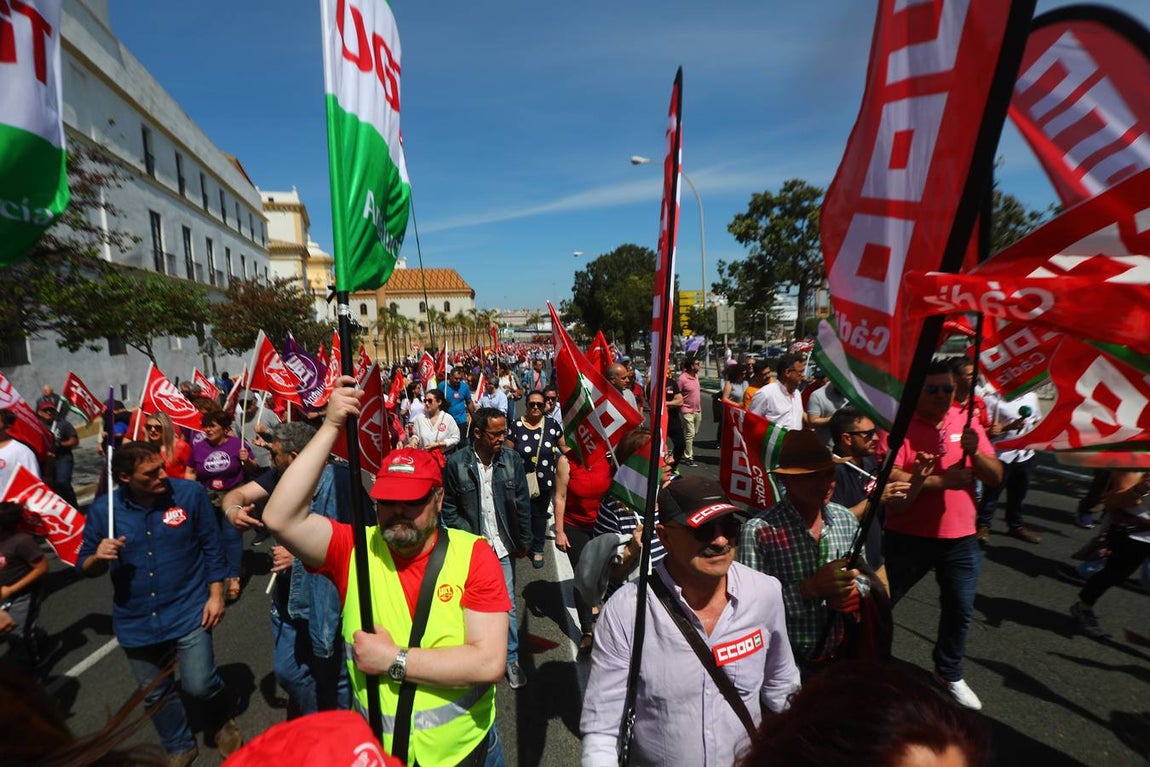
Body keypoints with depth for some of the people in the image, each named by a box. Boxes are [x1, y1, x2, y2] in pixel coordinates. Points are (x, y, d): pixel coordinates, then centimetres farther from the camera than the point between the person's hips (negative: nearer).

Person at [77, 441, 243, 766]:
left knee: (199, 685, -3)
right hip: (136, 622, 3)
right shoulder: (104, 509, -8)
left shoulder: (190, 493, -14)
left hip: (189, 612, -3)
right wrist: (98, 557, -21)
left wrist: (216, 595, -6)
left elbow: (211, 548, -5)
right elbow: (85, 566, 2)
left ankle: (223, 721, 33)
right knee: (156, 695, 19)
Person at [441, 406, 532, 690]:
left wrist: (524, 542, 5)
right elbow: (449, 508, -2)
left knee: (508, 607, 10)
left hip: (502, 548, 1)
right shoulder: (456, 463, -11)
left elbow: (522, 504, 0)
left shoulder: (512, 460, -7)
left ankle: (511, 659, 30)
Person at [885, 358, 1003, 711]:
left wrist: (974, 452, -19)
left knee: (960, 610, 16)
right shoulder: (901, 425, -12)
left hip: (960, 539, 4)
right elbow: (890, 477, -21)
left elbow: (996, 477, -1)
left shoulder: (967, 423, 2)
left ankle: (950, 674, 40)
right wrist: (941, 481, -28)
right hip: (907, 536, -4)